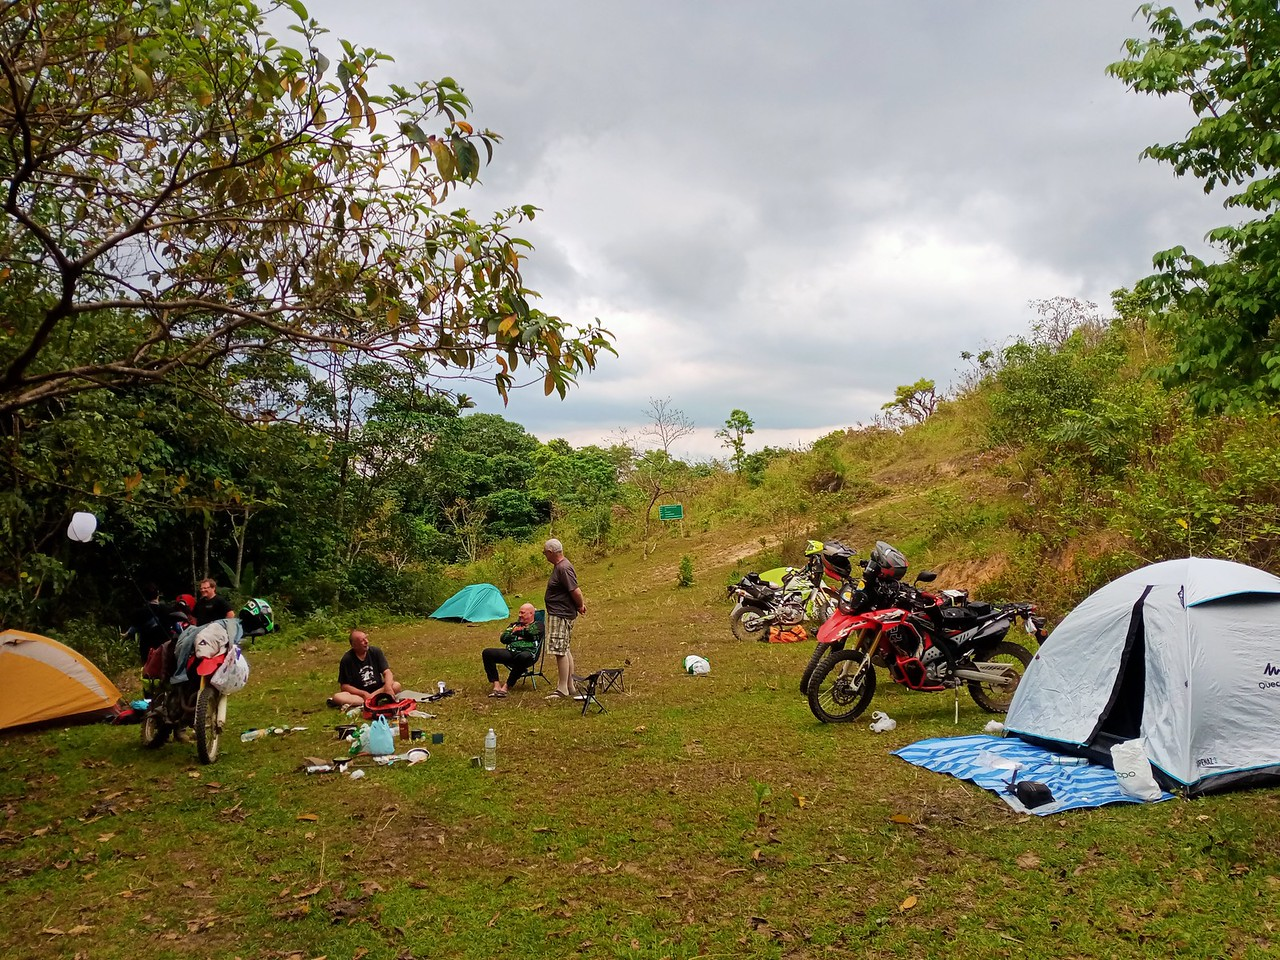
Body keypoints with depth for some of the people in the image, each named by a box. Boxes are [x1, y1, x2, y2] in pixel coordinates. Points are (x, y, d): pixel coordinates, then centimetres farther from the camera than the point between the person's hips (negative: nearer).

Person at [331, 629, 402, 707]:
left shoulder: (376, 652, -1)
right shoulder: (347, 659, -8)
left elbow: (387, 672, -6)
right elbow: (344, 686, -7)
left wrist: (388, 687, -28)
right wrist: (364, 694, -18)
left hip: (378, 689, 2)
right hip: (359, 693, -2)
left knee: (397, 686, -25)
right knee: (337, 697, -29)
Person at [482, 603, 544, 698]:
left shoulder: (537, 625, 16)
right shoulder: (515, 625, 29)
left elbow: (530, 634, -9)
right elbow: (503, 638, 14)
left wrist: (516, 632, 8)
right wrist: (519, 637, 2)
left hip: (527, 652, -5)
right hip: (510, 652, 5)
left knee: (523, 657, -42)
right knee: (487, 653, -15)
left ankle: (507, 687, -29)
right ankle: (496, 685, -22)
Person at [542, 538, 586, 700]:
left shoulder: (564, 568, -21)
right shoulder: (559, 566, 12)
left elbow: (576, 591, -24)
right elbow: (574, 591, 19)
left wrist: (580, 606, -9)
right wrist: (580, 605, 14)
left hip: (562, 615, -11)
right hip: (558, 614, 11)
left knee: (560, 651, -8)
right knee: (565, 650, 16)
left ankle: (562, 690, -4)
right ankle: (569, 686, 25)